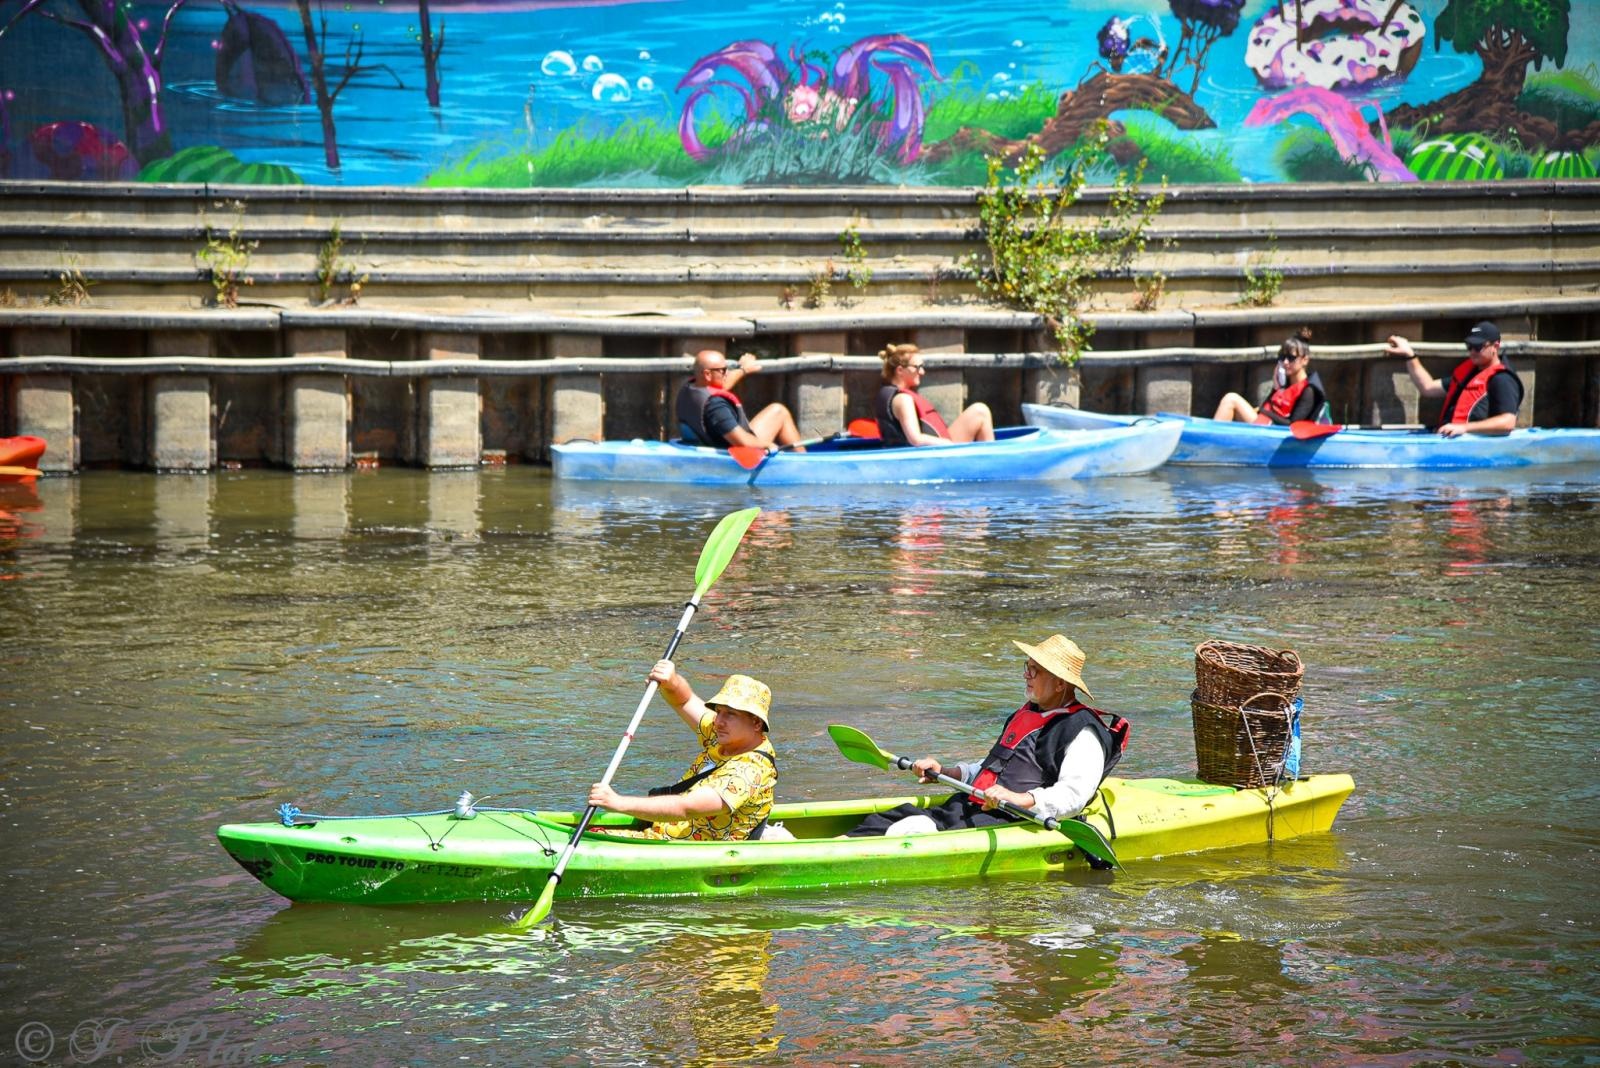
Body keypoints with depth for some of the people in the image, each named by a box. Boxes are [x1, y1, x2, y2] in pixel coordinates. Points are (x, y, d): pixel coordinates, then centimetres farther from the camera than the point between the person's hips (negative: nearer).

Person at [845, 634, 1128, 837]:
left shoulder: (1082, 732, -6)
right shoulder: (1024, 716, 24)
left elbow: (1073, 795, -19)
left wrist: (1019, 799, -31)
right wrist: (945, 772, 23)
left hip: (1011, 822, -9)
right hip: (971, 806, 9)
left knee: (921, 831, -30)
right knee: (899, 818, -11)